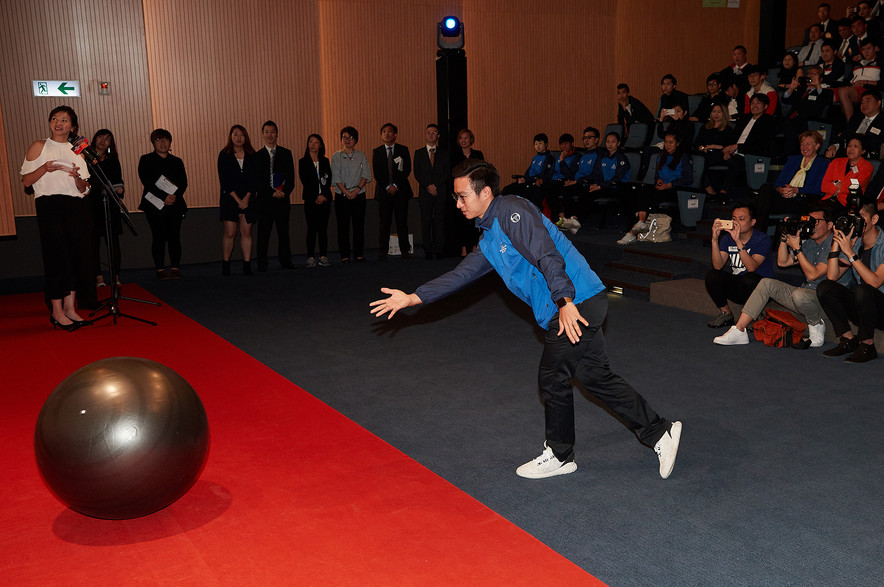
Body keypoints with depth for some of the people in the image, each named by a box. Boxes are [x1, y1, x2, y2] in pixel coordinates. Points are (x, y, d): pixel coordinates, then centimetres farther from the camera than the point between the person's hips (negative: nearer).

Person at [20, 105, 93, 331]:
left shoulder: (76, 151, 19)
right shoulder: (39, 147, 7)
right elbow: (26, 181, 1)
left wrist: (77, 178, -7)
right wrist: (45, 168, -15)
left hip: (76, 207, 4)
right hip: (49, 205, -4)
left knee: (77, 255, 0)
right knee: (56, 255, -7)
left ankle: (70, 307, 9)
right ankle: (57, 311, 0)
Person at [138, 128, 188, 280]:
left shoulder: (177, 162, 16)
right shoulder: (146, 160, 7)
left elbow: (183, 183, 7)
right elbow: (146, 182, -6)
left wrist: (175, 196, -13)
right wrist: (164, 197, -17)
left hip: (175, 204, 2)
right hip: (155, 205, -2)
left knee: (174, 236, -2)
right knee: (159, 237, -5)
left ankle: (175, 268, 3)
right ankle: (160, 269, -1)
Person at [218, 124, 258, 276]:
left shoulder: (251, 156, 8)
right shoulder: (224, 155, 2)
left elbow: (255, 179, 4)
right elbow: (224, 180, -3)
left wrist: (246, 198, -8)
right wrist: (237, 200, -9)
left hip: (248, 199, 2)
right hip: (229, 199, -2)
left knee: (246, 232, 0)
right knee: (230, 233, -5)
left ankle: (247, 266, 3)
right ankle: (225, 265, 6)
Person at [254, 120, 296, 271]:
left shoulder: (286, 153, 11)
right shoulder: (257, 155, 6)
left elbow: (291, 177, 6)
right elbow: (257, 180, -1)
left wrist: (284, 192, -9)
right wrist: (273, 193, -11)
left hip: (283, 197, 2)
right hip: (264, 198, -1)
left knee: (283, 230, 4)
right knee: (263, 231, -1)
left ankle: (285, 261, 11)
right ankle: (262, 263, 4)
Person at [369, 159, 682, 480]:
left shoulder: (512, 211, -11)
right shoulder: (489, 240, 20)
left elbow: (547, 255, -22)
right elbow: (460, 275, 19)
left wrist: (565, 302, -31)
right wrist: (412, 298, 14)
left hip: (576, 302, -9)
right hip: (571, 307, 9)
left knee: (553, 378, 4)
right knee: (596, 376, 14)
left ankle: (559, 456, 23)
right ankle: (660, 433, 21)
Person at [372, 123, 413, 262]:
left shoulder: (403, 150, 8)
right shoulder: (377, 152, 10)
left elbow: (407, 170, 0)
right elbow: (376, 173, 4)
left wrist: (396, 185, -10)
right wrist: (387, 187, -8)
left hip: (401, 189, -1)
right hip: (383, 191, 1)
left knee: (402, 221, 0)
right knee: (384, 223, -1)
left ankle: (405, 250, 5)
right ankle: (382, 252, 3)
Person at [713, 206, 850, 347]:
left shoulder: (834, 244, -14)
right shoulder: (809, 243, 13)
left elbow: (813, 275, -21)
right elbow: (782, 262, 12)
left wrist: (797, 249, -17)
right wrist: (784, 238, 1)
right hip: (808, 296, 8)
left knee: (799, 294, -39)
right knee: (767, 283, -4)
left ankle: (816, 325, -7)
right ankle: (739, 331, -11)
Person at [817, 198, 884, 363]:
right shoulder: (854, 242, 4)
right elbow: (832, 276, -3)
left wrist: (850, 253, -27)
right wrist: (836, 244, -11)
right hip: (863, 308, 6)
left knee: (862, 290, -35)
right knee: (824, 288, -12)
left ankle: (867, 346, -16)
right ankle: (849, 340, -5)